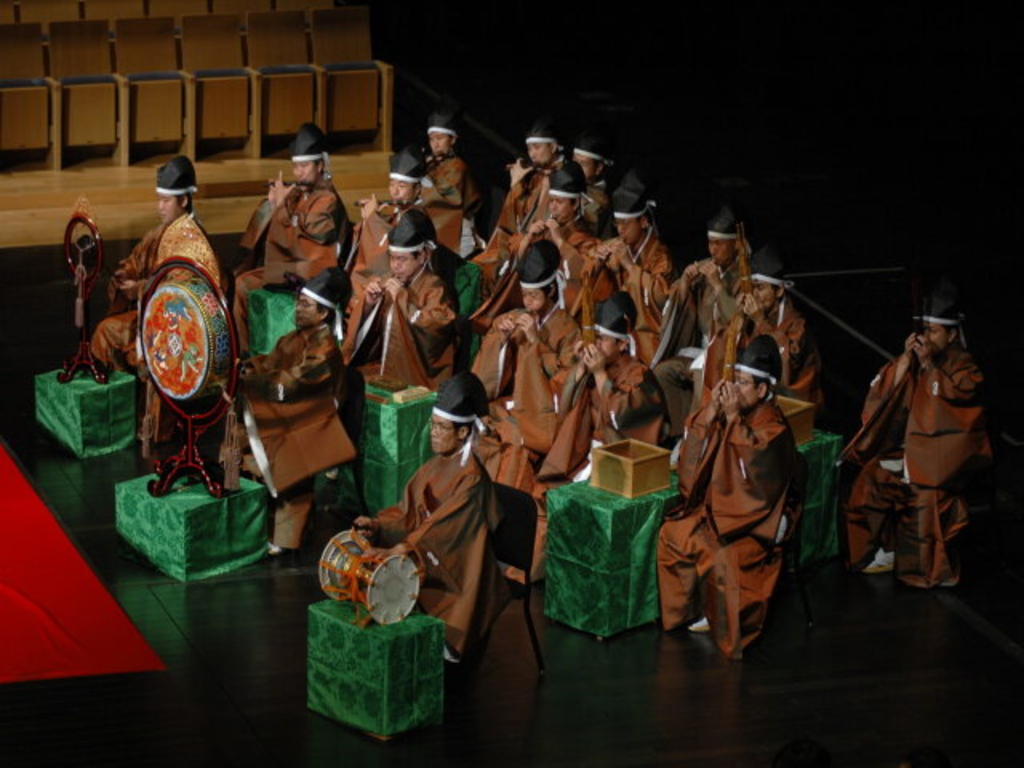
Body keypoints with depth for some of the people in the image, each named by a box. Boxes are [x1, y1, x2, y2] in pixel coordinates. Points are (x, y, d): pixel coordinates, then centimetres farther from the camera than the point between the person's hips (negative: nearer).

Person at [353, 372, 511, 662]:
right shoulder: (436, 466, 7)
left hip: (456, 570, -8)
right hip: (427, 558, 8)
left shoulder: (471, 477, -17)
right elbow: (409, 511, 10)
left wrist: (404, 549, -33)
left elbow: (444, 525, -25)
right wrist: (378, 526, -7)